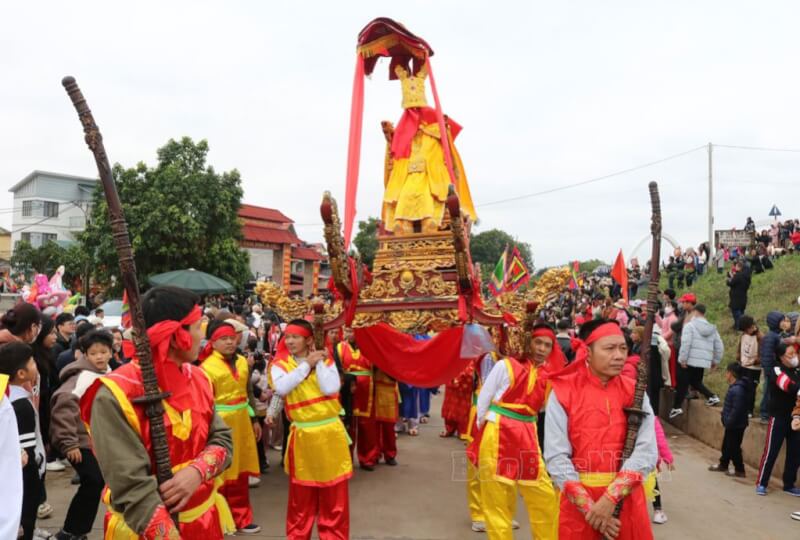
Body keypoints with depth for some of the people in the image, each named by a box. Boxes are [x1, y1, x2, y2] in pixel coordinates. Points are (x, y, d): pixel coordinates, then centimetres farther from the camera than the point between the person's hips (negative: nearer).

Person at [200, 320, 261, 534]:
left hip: (241, 421, 6)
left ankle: (240, 517, 28)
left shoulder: (242, 361, 7)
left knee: (240, 472, 15)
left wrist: (254, 419, 16)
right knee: (220, 473, 6)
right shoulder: (207, 367, -12)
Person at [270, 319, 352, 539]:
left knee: (334, 496, 9)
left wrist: (319, 362, -12)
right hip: (302, 436, -1)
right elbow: (281, 389, -23)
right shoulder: (280, 364, -2)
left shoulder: (325, 360, 1)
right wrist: (307, 364, -17)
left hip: (330, 432, 1)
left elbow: (331, 388, -15)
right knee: (301, 497, 12)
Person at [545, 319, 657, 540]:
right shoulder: (563, 393, -8)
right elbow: (556, 457, -11)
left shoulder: (634, 392, -1)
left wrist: (610, 499, -18)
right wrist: (589, 506, -16)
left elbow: (646, 452, -10)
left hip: (626, 501, 2)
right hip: (578, 502, -2)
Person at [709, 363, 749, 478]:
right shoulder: (735, 387, 8)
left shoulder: (737, 390, -26)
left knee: (733, 447, 2)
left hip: (735, 425, -10)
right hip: (732, 424, 11)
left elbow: (736, 410, -29)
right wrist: (726, 420, 16)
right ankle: (723, 465, 34)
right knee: (726, 445, 21)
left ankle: (739, 470, 14)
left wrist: (729, 422, -23)